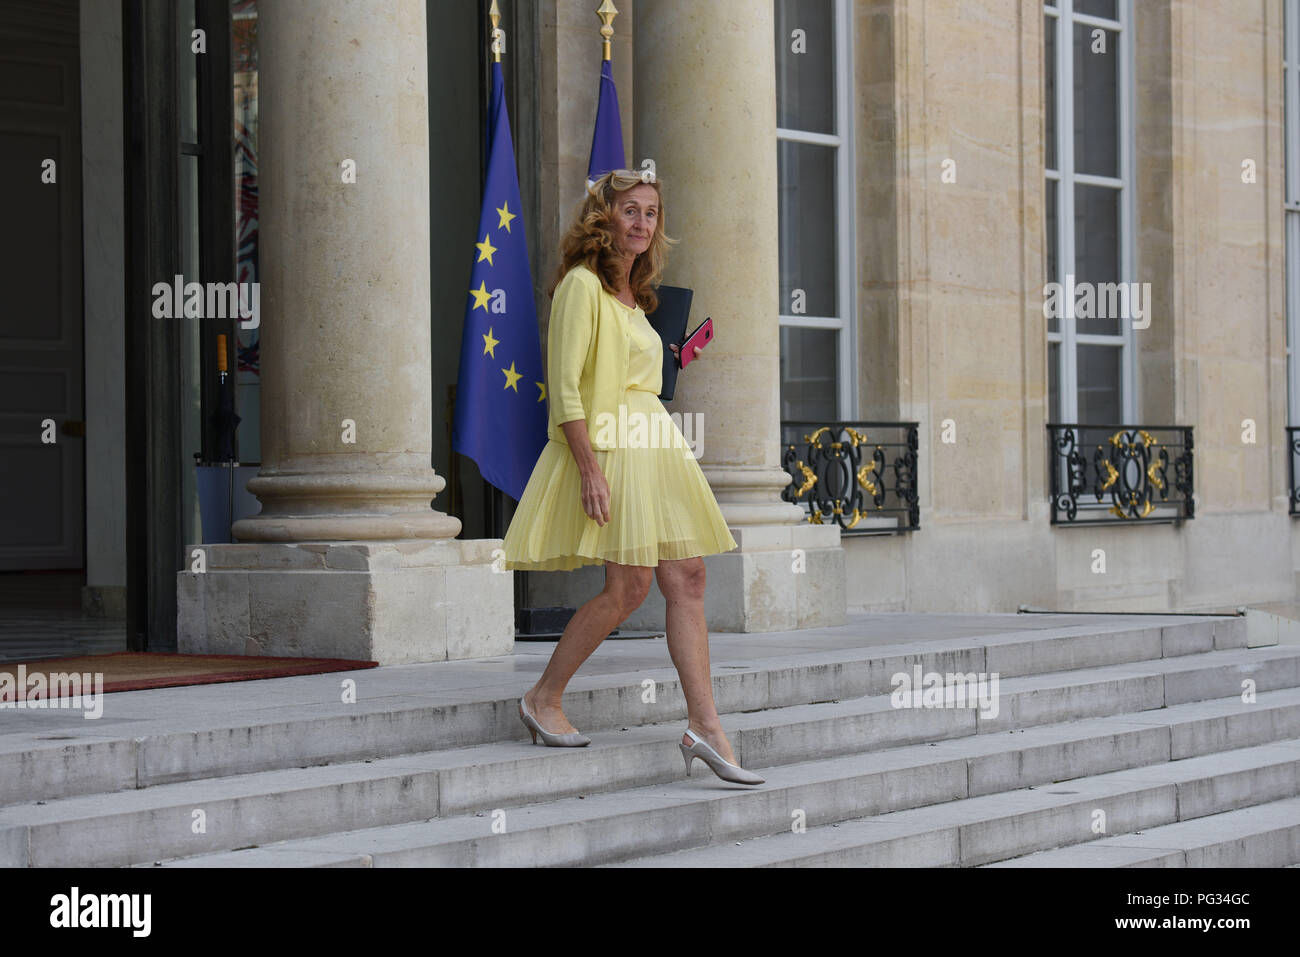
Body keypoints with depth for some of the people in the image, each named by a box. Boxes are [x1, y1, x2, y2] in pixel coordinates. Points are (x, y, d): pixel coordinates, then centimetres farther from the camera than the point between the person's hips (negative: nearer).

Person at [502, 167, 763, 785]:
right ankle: (543, 699, 6)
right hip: (610, 448, -9)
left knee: (687, 579, -1)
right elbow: (564, 386, -14)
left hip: (655, 448, 9)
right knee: (629, 586, -11)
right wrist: (590, 469, -21)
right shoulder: (582, 285, -8)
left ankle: (704, 726, -3)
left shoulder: (631, 295, 19)